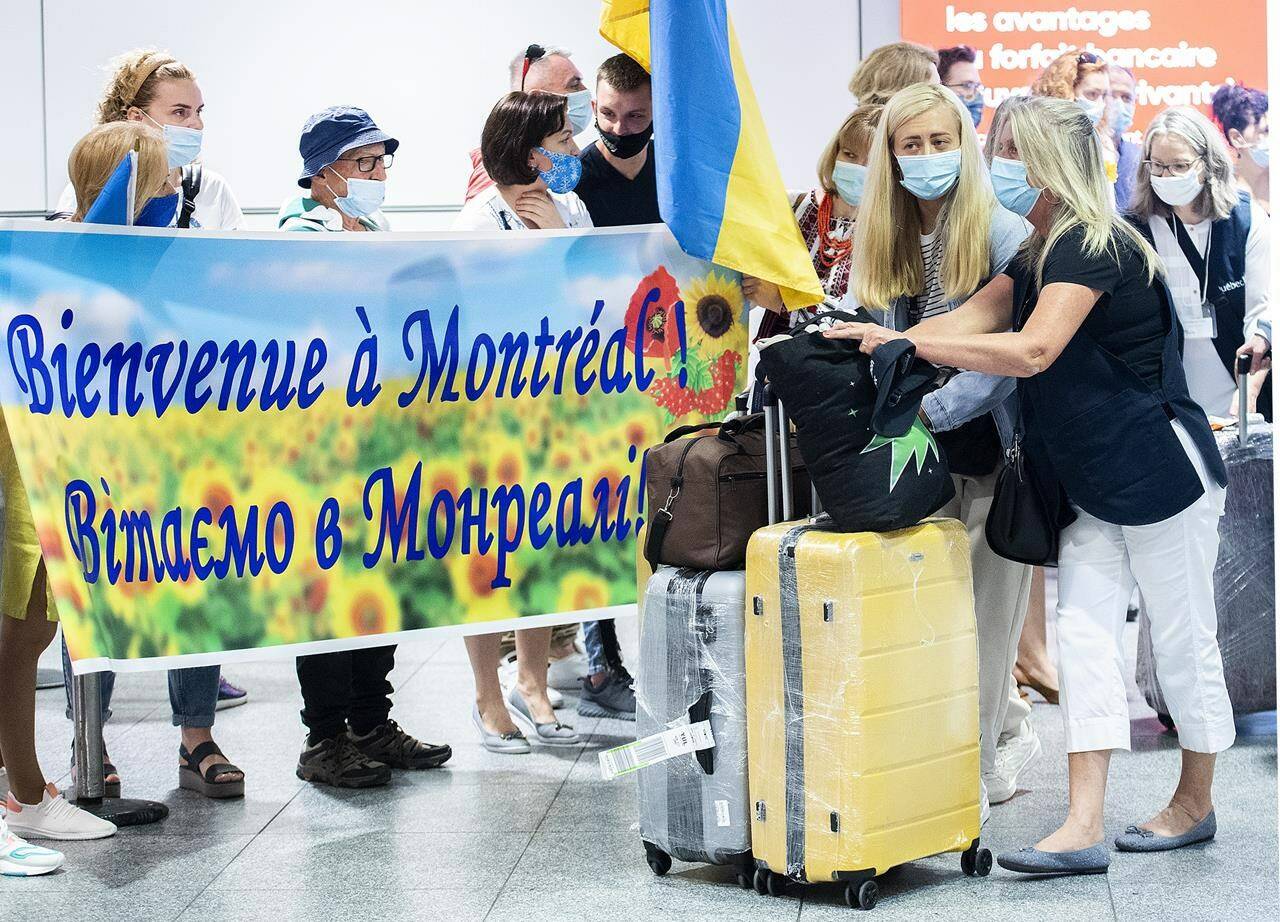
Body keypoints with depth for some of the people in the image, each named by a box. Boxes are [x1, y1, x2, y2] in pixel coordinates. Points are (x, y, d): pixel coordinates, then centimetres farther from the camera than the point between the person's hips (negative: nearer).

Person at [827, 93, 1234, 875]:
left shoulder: (1097, 246, -18)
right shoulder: (1038, 258, 14)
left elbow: (1031, 350, -28)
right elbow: (967, 321, 4)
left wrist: (905, 343, -24)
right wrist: (868, 343, -9)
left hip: (1161, 472, -9)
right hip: (1094, 487, 9)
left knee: (1183, 638, 5)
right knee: (1084, 633, 0)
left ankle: (1196, 803, 22)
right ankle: (1085, 827, -2)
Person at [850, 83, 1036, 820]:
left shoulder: (1005, 237, -10)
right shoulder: (884, 241, 8)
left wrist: (930, 408, -26)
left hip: (993, 451, -6)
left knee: (987, 612, 0)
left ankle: (975, 767, 9)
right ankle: (1007, 742, 23)